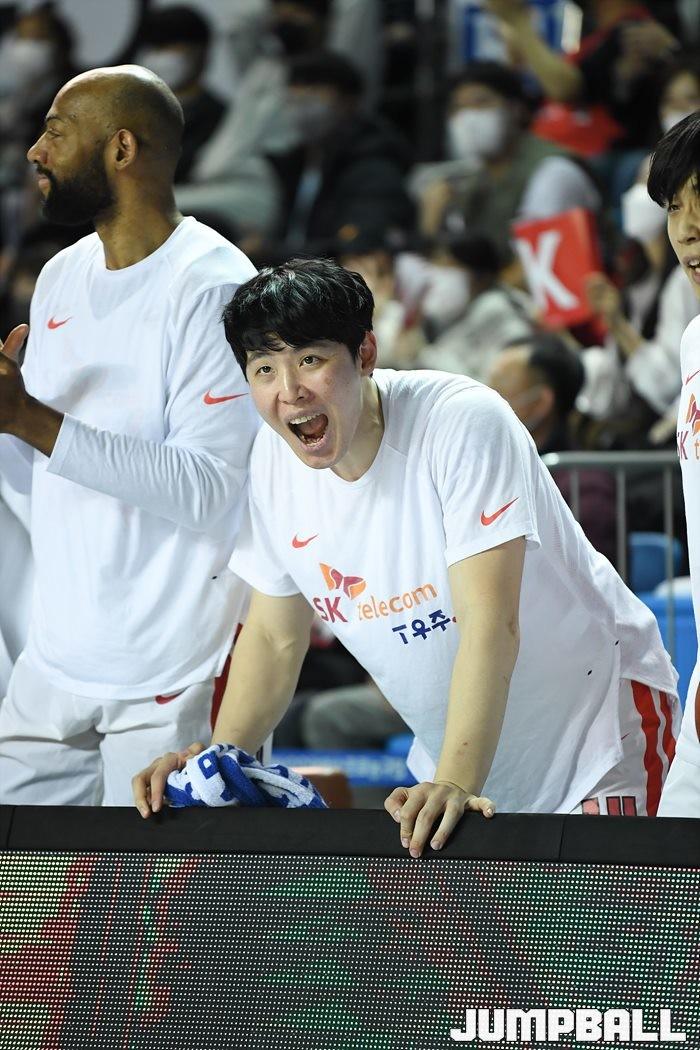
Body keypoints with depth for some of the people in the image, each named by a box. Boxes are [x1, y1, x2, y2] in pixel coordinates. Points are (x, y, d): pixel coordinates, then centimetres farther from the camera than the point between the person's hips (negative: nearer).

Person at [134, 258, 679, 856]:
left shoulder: (466, 421, -26)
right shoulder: (273, 458, -6)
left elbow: (490, 625, -34)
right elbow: (274, 637, 6)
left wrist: (456, 783, -46)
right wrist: (218, 756, -11)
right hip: (447, 757, 6)